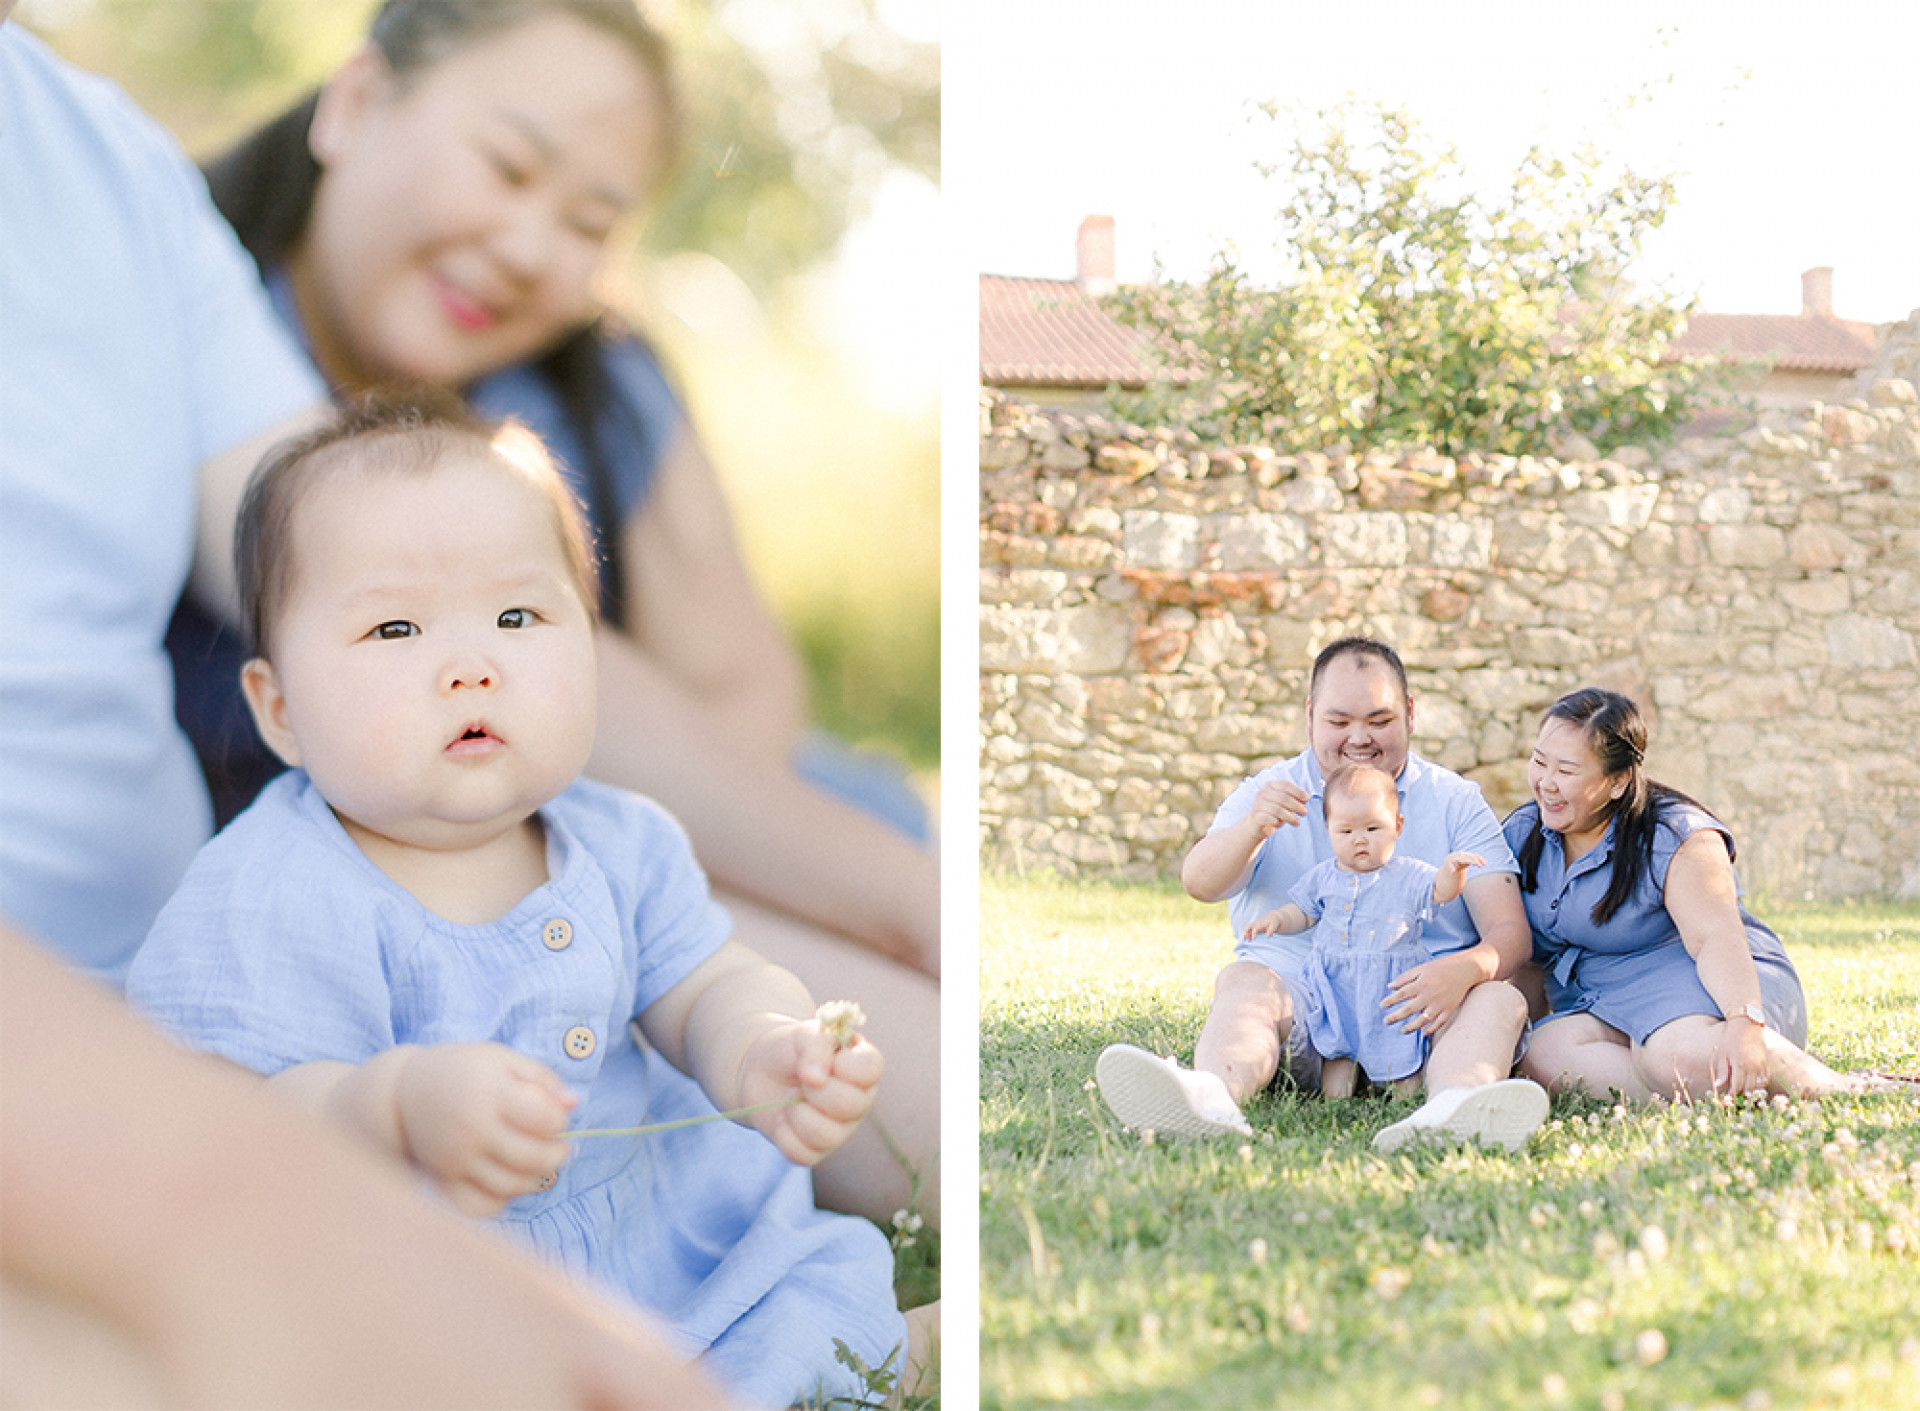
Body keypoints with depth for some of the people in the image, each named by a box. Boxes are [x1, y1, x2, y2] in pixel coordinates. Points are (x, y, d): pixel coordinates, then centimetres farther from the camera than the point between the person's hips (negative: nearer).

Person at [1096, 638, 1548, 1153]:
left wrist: (1462, 970, -25)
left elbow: (1510, 932, 1)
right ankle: (1212, 1096, -63)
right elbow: (1199, 884, -6)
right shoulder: (1270, 793, 13)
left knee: (1499, 999, -28)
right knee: (1244, 980, -29)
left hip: (1417, 1010, 0)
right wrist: (1252, 829, -30)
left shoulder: (1456, 803, 12)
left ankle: (1451, 1108, -62)